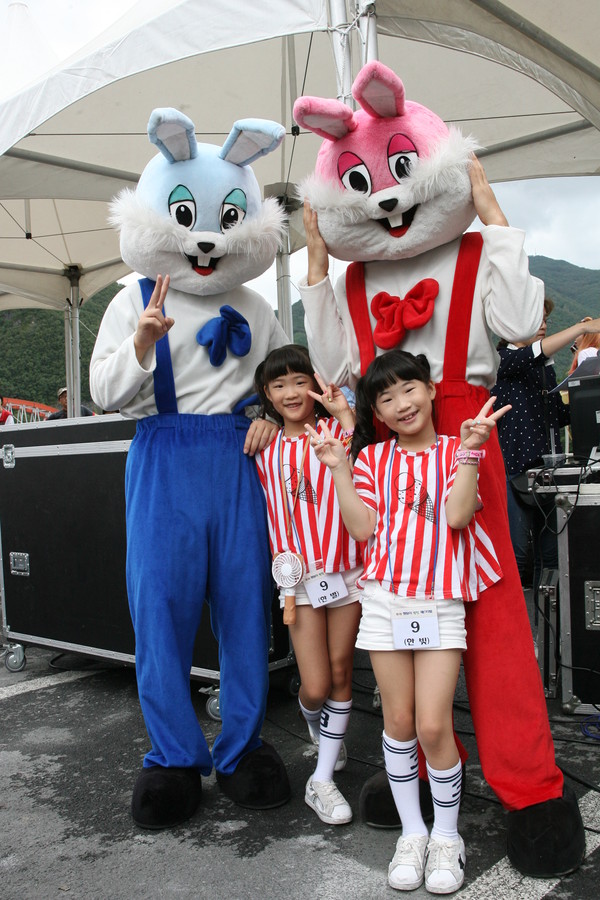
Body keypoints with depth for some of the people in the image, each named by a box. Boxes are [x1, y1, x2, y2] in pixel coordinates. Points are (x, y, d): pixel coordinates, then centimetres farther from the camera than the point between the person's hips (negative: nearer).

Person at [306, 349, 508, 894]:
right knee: (399, 721, 9)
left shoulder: (455, 451, 4)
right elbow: (363, 528, -2)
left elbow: (457, 514, -12)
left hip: (441, 603, -2)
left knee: (434, 726, -3)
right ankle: (412, 832, 27)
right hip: (385, 600, 2)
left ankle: (447, 837, 19)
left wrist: (469, 447, -14)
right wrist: (338, 468, -6)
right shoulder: (373, 459, 9)